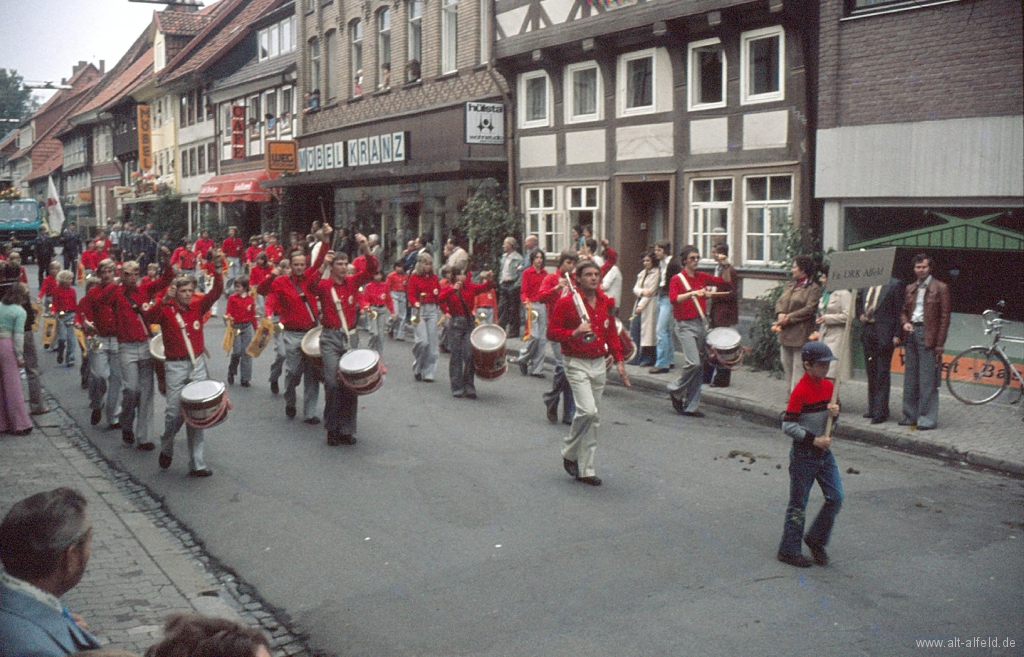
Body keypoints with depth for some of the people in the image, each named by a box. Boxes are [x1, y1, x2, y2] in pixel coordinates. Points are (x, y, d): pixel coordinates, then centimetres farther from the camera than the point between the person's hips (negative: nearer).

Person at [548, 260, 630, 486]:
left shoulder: (605, 302, 9)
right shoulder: (566, 302, -8)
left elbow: (612, 332, 18)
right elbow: (551, 332, -8)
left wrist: (618, 360, 12)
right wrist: (574, 333, -23)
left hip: (600, 364, 6)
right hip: (577, 364, -6)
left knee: (593, 418, 7)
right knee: (587, 411, -20)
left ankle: (585, 469, 15)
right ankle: (569, 453, 5)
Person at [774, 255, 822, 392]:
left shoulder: (814, 288, -7)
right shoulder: (790, 285, 18)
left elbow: (809, 309, -15)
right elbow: (780, 301, 14)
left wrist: (788, 318, -17)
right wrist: (780, 313, -9)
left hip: (800, 335, -8)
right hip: (785, 335, 8)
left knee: (799, 368, -7)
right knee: (787, 366, 13)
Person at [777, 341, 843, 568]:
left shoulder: (828, 386, 4)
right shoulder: (800, 391, -18)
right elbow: (788, 425, -20)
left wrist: (835, 412, -6)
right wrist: (813, 439, -21)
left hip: (825, 451, 7)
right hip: (804, 454, -7)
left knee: (836, 498, 5)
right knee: (798, 505, 3)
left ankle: (816, 540, 22)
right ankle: (789, 550, 15)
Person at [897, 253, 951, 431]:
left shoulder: (940, 288, -2)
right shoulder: (909, 289, 15)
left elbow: (944, 317, -5)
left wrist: (939, 344, -11)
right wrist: (905, 323, -2)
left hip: (928, 336, -6)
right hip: (911, 334, 6)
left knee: (928, 380, -5)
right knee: (910, 378, 10)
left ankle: (927, 418, 0)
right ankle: (910, 415, 18)